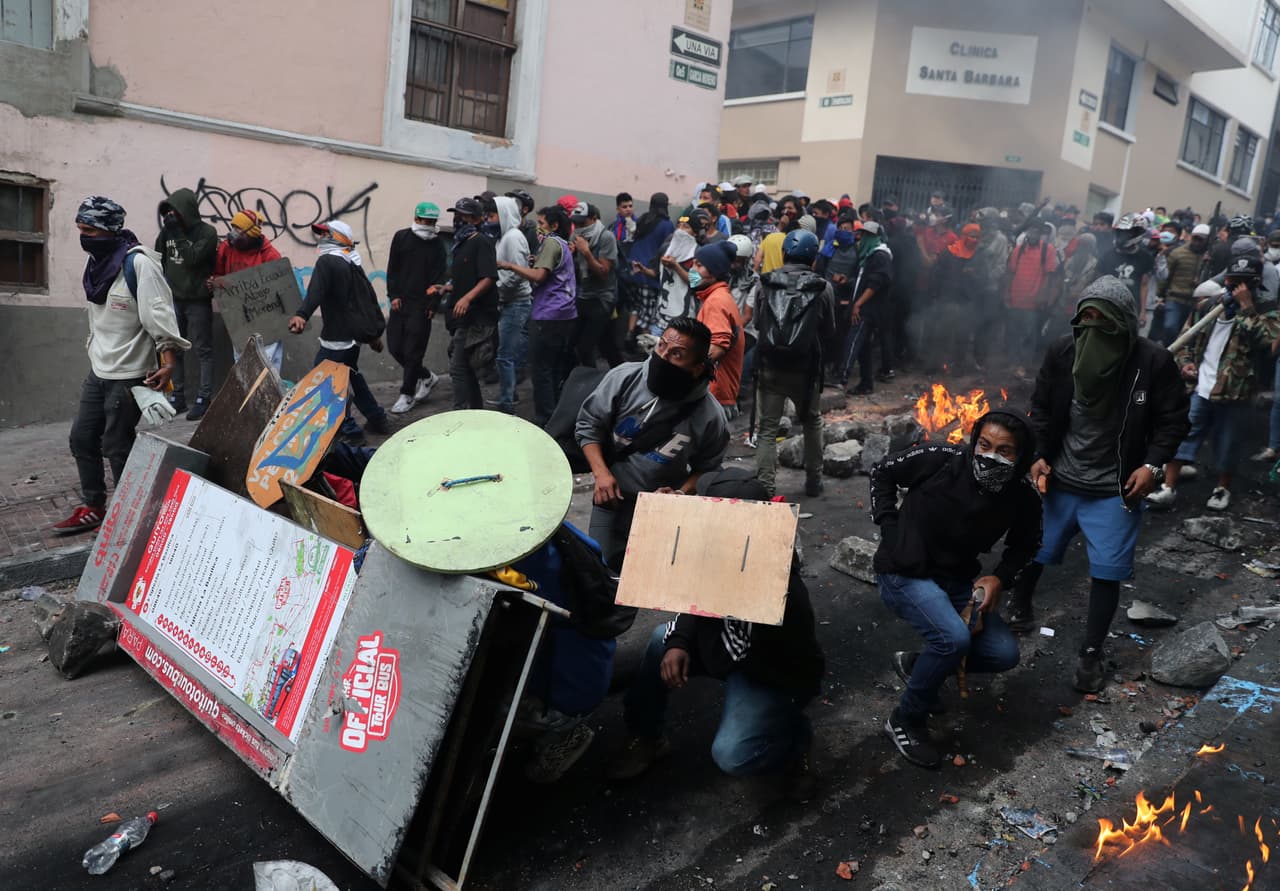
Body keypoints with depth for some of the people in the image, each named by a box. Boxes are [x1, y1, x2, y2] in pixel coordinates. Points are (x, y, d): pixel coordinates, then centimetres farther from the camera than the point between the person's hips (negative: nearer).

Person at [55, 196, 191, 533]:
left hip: (128, 374, -9)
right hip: (98, 371, 9)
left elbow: (160, 316, -22)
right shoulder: (97, 263, 10)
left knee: (117, 447, -2)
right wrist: (96, 352, 21)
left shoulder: (138, 263, -17)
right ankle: (92, 508, 26)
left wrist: (168, 364, -28)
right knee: (82, 437, 13)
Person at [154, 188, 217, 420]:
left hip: (197, 301, -6)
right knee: (174, 349, 9)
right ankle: (177, 396, 17)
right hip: (172, 299, 6)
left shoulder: (206, 232, -8)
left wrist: (177, 233, -19)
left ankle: (203, 398, 0)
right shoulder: (168, 230, 8)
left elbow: (192, 257, -19)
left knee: (203, 350, -2)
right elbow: (158, 259, 17)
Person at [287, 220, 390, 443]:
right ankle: (377, 419, 32)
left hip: (337, 337, -10)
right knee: (351, 374, 26)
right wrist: (375, 333, 28)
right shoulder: (355, 265, 16)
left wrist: (302, 315, -47)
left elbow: (316, 291, -32)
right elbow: (370, 298, 21)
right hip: (355, 333, 10)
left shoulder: (327, 262, -12)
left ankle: (350, 431, -5)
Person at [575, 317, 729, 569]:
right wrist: (601, 473, -14)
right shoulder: (624, 378, -13)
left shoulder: (710, 416, -15)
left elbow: (707, 468, 1)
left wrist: (681, 494, -16)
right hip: (611, 497, 1)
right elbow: (588, 426, -2)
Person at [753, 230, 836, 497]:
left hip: (770, 365, 0)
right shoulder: (822, 288, -6)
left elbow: (757, 323, 5)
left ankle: (765, 487, -3)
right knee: (812, 422, 20)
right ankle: (813, 481, 28)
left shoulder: (765, 284, -4)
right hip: (806, 367, 0)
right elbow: (829, 331, 4)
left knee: (768, 427, 4)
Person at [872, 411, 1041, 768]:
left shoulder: (1023, 499, -11)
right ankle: (905, 721, -6)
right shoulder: (941, 459, -23)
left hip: (958, 580, 6)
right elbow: (882, 472, -6)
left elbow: (1025, 545, 11)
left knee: (1004, 654, -3)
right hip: (904, 573, -5)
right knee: (954, 638, -28)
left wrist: (1000, 578, -8)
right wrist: (890, 529, -12)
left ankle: (916, 663, 18)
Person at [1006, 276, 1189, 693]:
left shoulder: (1154, 361, -15)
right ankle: (1019, 611, 44)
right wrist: (1039, 455, -7)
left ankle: (1091, 652, 21)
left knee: (1108, 570, 2)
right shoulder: (1061, 351, -11)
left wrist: (1152, 464, -14)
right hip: (1059, 480, 2)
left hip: (1115, 489, -2)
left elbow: (1173, 419, -3)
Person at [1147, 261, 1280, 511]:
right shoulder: (1207, 306, 6)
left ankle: (1223, 489, 28)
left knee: (1226, 444, 9)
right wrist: (1185, 363, -2)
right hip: (1199, 387, 3)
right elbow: (1186, 338, 16)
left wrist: (1246, 307, -24)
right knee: (1181, 435, -1)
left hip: (1233, 392, -2)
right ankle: (1168, 488, 4)